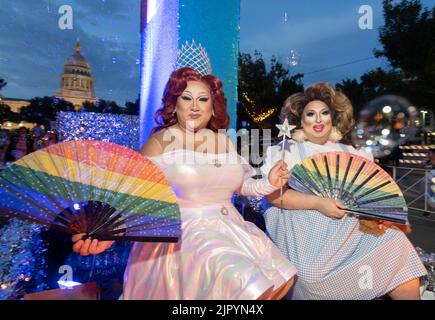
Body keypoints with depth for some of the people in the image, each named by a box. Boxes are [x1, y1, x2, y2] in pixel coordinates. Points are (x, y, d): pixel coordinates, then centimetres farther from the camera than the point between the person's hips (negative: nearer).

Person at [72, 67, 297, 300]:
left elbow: (238, 184, 17)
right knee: (249, 287, -20)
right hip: (184, 236, -6)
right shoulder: (161, 142, -9)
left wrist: (269, 184, 2)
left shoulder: (224, 141, 7)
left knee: (279, 281, 4)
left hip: (229, 231, 7)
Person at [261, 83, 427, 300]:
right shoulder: (287, 151, 2)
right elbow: (272, 194, -9)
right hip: (310, 235, -3)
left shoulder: (349, 153, 16)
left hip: (354, 229, 4)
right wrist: (318, 203, -18)